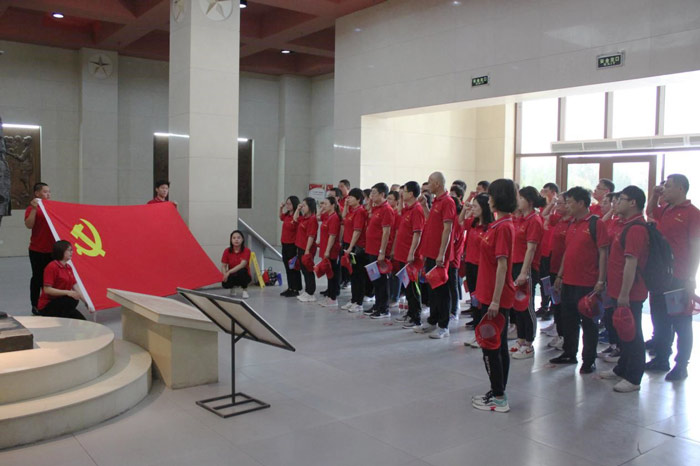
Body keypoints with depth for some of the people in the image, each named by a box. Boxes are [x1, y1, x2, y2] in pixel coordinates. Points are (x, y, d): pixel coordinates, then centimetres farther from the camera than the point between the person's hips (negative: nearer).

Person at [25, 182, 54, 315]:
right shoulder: (32, 208, -4)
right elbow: (29, 225, -20)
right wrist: (34, 208, -24)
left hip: (52, 249, 5)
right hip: (37, 250, -5)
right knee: (38, 277, 4)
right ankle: (35, 306, 14)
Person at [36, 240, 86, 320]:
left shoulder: (69, 267, 8)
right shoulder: (52, 267, -16)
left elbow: (75, 287, 8)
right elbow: (47, 290, -21)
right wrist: (67, 292, -29)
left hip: (61, 303, 7)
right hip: (47, 306, -7)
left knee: (82, 321, -9)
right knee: (73, 300, -34)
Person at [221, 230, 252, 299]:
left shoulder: (246, 251, -15)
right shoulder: (227, 251, -6)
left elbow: (242, 265, -28)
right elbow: (223, 266, -6)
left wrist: (229, 272, -39)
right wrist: (225, 274, -28)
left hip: (243, 276, -2)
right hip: (232, 276, 2)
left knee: (242, 271, -37)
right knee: (225, 283, -31)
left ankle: (245, 290, -10)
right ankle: (233, 287, 10)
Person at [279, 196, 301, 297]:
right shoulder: (287, 215, 9)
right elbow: (281, 217, 30)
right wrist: (281, 208, 21)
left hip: (292, 245, -8)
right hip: (285, 244, 8)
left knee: (293, 267, 0)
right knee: (287, 266, 14)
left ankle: (296, 289, 9)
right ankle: (290, 288, 24)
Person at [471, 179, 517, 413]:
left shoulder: (502, 227, -18)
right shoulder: (501, 224, 11)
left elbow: (502, 265, -21)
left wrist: (495, 300, -21)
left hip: (496, 298, -10)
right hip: (493, 296, 10)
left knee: (491, 347, -1)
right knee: (499, 346, 15)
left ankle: (499, 398, 9)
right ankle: (498, 393, 26)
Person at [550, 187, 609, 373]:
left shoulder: (596, 223, -11)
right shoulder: (572, 224, 13)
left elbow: (603, 253, -13)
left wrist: (601, 281, -17)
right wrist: (560, 275, 17)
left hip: (587, 284, -8)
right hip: (568, 282, 8)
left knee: (588, 322, 3)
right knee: (568, 320, 15)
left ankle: (589, 360, 13)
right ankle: (569, 354, 28)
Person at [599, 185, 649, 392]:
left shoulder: (636, 228, -20)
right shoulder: (627, 225, 13)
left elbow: (631, 263, -24)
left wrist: (624, 294, -24)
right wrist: (618, 292, 22)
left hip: (629, 294, -10)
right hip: (619, 290, 10)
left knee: (632, 334, 0)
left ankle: (633, 379, 9)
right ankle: (622, 369, 32)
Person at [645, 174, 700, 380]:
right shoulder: (665, 211, 10)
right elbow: (650, 210, 34)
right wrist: (654, 195, 14)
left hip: (679, 279, -8)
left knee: (681, 324, 4)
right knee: (660, 320, 15)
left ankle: (681, 365, 14)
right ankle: (661, 359, 28)